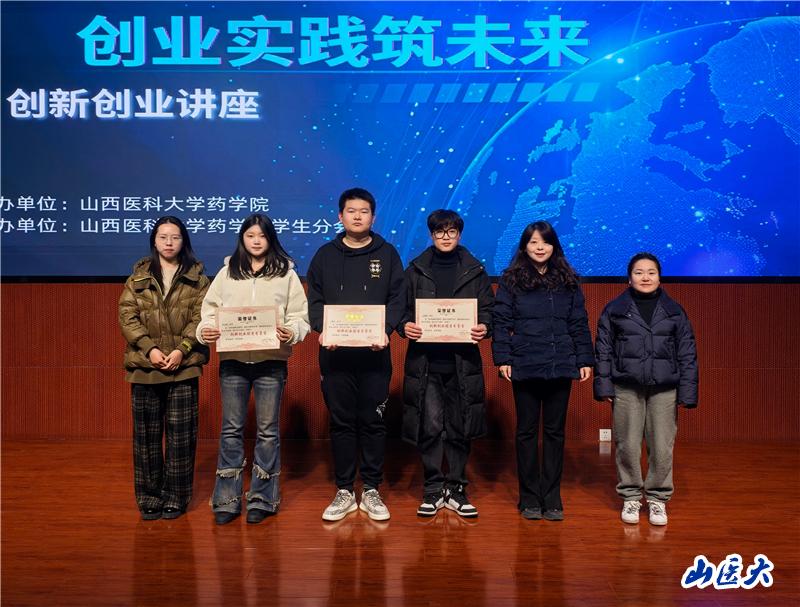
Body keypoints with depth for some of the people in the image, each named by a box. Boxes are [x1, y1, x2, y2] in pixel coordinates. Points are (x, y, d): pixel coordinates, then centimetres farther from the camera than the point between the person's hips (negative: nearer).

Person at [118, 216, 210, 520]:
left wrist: (182, 349, -15)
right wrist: (149, 348, -12)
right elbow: (127, 316, 1)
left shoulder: (197, 277, 6)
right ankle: (149, 497, 19)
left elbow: (201, 317, -2)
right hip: (144, 365, 2)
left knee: (180, 433, 2)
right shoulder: (138, 276, 10)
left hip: (184, 366, -1)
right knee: (146, 433, 7)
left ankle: (175, 497, 14)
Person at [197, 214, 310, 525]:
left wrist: (292, 332, -18)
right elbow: (210, 310, 8)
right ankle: (227, 500, 17)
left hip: (271, 360, -1)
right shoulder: (227, 272, 11)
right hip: (232, 360, 1)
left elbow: (300, 315, 2)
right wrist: (204, 330, -12)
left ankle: (262, 499, 17)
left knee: (268, 430, 6)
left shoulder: (286, 273, 6)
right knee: (231, 429, 7)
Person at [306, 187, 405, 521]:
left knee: (373, 421, 4)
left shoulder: (387, 254, 8)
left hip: (374, 353, -1)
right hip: (335, 353, 1)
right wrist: (322, 329, -12)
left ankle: (371, 490, 17)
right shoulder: (325, 255, 10)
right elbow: (314, 300, 6)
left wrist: (386, 330, -14)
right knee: (341, 422, 6)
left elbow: (398, 299, 2)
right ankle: (344, 491, 17)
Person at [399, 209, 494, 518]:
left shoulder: (475, 270, 10)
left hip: (462, 361, 1)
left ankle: (456, 490, 19)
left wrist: (484, 327, -12)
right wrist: (405, 326, -12)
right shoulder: (416, 270, 9)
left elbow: (488, 308, 9)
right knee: (430, 426, -3)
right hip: (425, 360, 0)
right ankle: (433, 490, 12)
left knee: (459, 428, 6)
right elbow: (402, 307, 9)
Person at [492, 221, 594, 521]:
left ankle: (552, 499, 18)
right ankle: (529, 498, 17)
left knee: (555, 431, 8)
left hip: (560, 367, 2)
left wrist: (584, 359, 3)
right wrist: (503, 358, -9)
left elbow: (579, 324, 9)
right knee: (527, 431, 7)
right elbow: (502, 322, -2)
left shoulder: (568, 281, 9)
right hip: (524, 367, -2)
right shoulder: (511, 280, 2)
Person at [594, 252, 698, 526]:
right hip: (626, 388, -1)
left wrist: (687, 391, 2)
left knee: (662, 447, 1)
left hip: (664, 390, 1)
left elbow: (687, 353, 8)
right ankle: (630, 496, 21)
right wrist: (604, 386, -1)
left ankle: (658, 497, 20)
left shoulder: (674, 311, 8)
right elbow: (603, 350, 5)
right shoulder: (614, 310, 4)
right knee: (628, 445, 3)